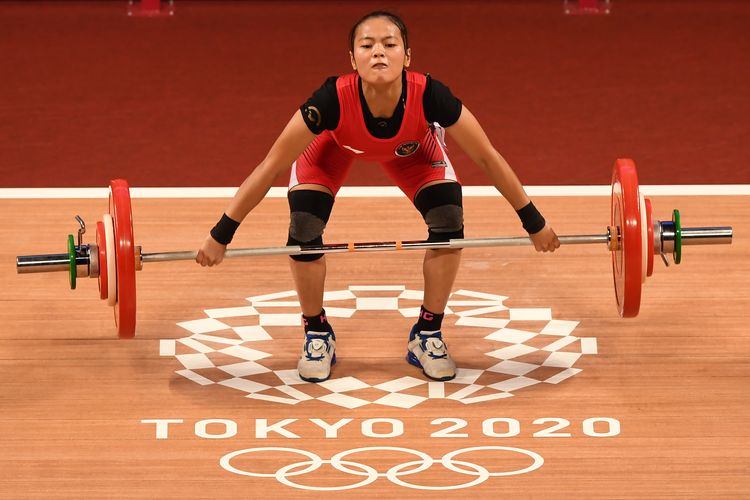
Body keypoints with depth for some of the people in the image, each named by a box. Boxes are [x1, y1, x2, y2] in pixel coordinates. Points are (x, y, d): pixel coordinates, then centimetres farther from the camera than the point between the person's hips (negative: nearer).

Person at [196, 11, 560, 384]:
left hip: (411, 149, 1)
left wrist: (534, 223, -17)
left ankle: (427, 336, 7)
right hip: (335, 144, -1)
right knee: (303, 229, -18)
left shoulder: (430, 97, -41)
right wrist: (220, 236, -30)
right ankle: (317, 335, 7)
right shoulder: (333, 101, -44)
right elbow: (271, 166, -33)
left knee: (448, 221, -14)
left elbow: (487, 158, -25)